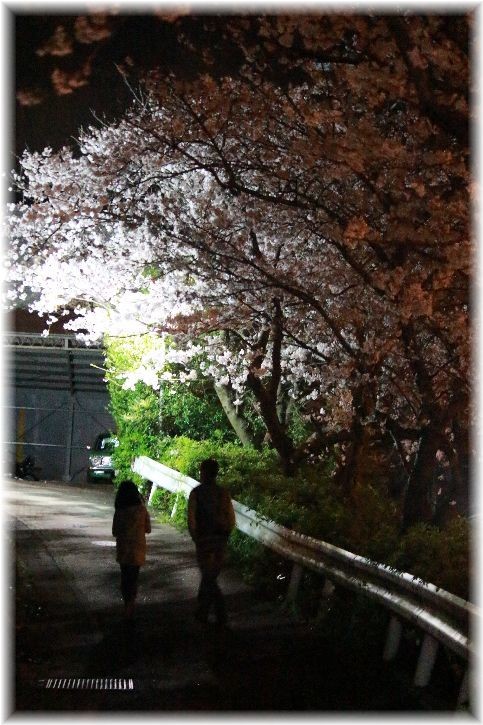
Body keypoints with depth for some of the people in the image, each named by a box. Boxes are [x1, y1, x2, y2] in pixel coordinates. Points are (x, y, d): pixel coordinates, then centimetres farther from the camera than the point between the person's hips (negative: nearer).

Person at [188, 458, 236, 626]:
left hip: (204, 539, -4)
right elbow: (231, 520, 4)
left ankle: (221, 615, -10)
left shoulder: (197, 492, -7)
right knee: (209, 576, 17)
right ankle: (202, 612, 27)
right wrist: (224, 536, 14)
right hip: (221, 540, 4)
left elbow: (191, 519, -10)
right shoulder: (224, 493, 4)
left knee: (208, 577, 0)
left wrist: (195, 538, 3)